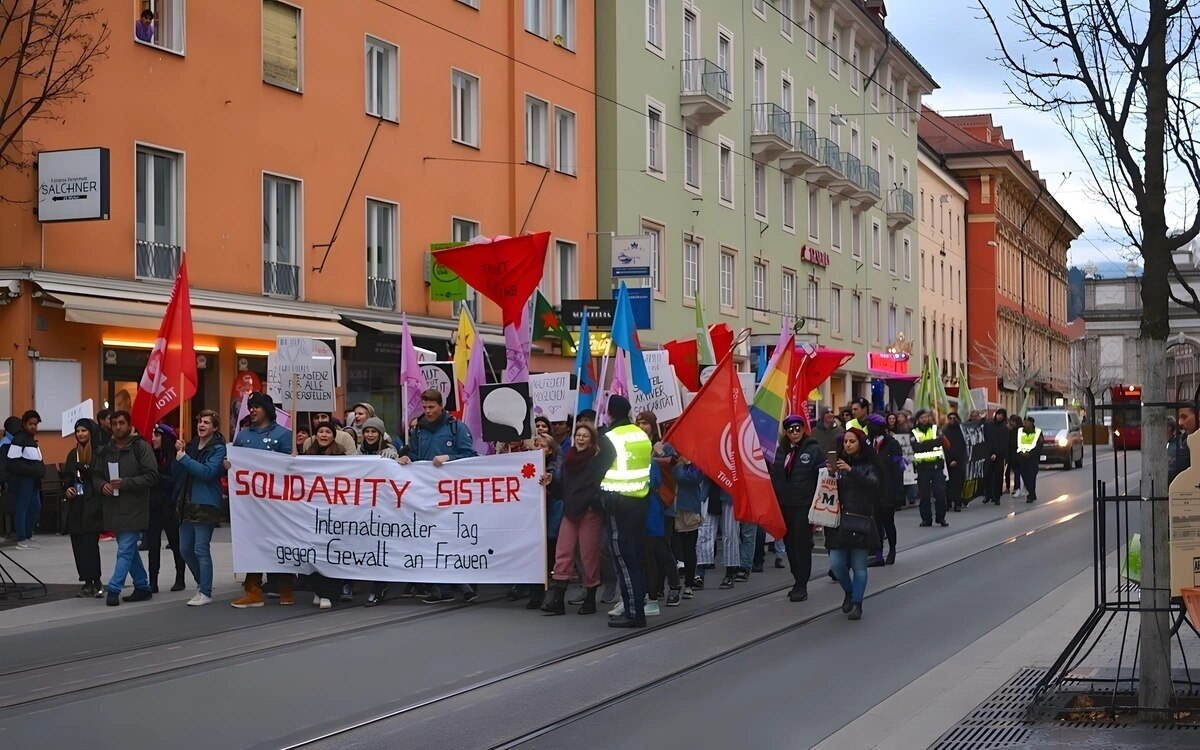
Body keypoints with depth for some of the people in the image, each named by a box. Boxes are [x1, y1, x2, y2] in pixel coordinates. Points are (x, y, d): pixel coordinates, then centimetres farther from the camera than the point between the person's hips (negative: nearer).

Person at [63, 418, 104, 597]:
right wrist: (66, 489, 3)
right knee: (78, 544, 4)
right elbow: (66, 477, 22)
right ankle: (89, 581, 9)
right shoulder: (73, 454, 16)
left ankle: (94, 581, -7)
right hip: (76, 504, 7)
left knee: (89, 543, -12)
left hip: (93, 504, -7)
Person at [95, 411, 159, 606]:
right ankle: (142, 587, 24)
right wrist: (102, 486, -7)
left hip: (134, 508, -7)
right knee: (130, 550, 14)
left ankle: (114, 589, -8)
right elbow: (96, 476, 16)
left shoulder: (141, 447, -7)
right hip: (114, 508, 7)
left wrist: (125, 483, -18)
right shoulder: (105, 450, 11)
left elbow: (152, 476, -12)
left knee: (125, 550, -9)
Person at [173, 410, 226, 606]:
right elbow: (179, 473, 16)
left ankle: (205, 593, -2)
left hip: (206, 505, -7)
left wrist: (184, 458, -16)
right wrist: (180, 452, 1)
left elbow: (208, 472, -19)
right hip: (187, 503, 8)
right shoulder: (192, 445, 15)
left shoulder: (218, 448, -5)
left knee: (201, 550, -7)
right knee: (185, 549, 11)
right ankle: (202, 583, 28)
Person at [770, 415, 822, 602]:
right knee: (789, 544, 10)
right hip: (785, 505, 5)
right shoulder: (780, 451, 9)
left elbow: (823, 475, -8)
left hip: (804, 505, -5)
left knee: (802, 544, -4)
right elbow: (774, 476, 13)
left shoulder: (813, 450, -5)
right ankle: (798, 581, 21)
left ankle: (801, 586, 2)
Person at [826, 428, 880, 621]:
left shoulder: (868, 466, 2)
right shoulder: (838, 464, 10)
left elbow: (873, 485, -17)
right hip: (839, 521, 2)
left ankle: (857, 605, 10)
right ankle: (849, 592, 24)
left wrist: (851, 471, -27)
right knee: (836, 563, -3)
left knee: (858, 566, -1)